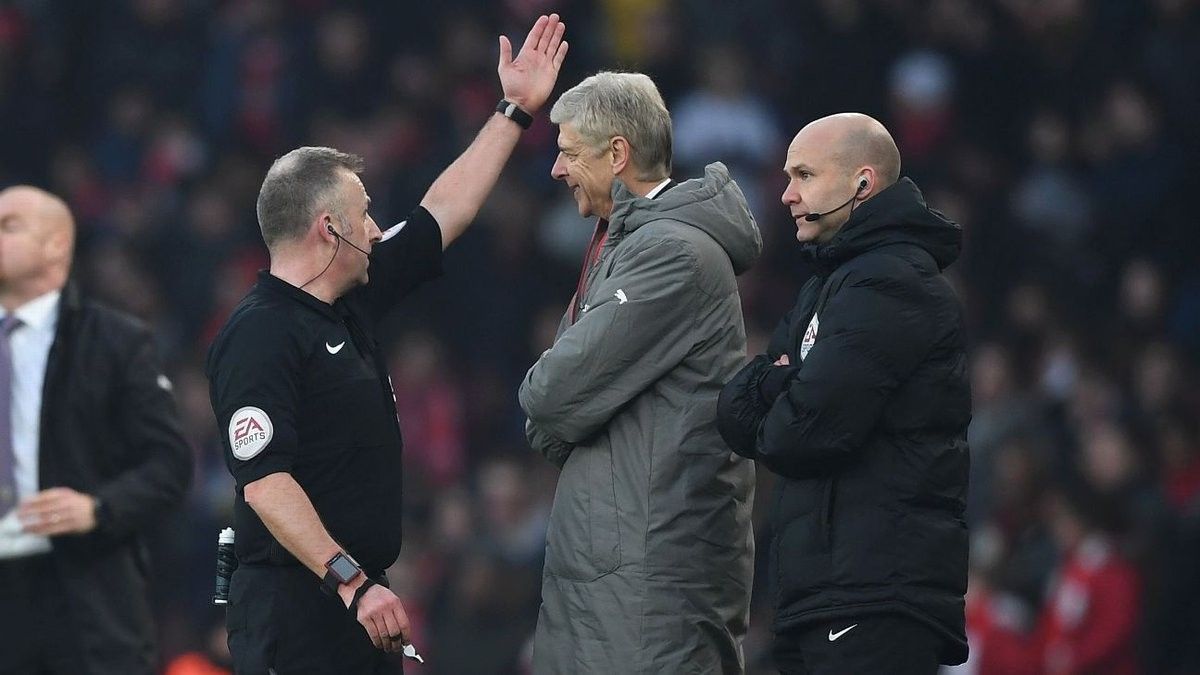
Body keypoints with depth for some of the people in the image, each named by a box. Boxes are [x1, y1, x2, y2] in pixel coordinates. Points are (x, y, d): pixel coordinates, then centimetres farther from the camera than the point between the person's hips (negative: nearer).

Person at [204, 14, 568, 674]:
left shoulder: (351, 305, 13)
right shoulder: (260, 336, -15)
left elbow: (442, 213, 24)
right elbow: (265, 481, -22)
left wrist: (516, 110, 27)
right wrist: (351, 584, -27)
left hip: (357, 595, 9)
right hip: (294, 611, -9)